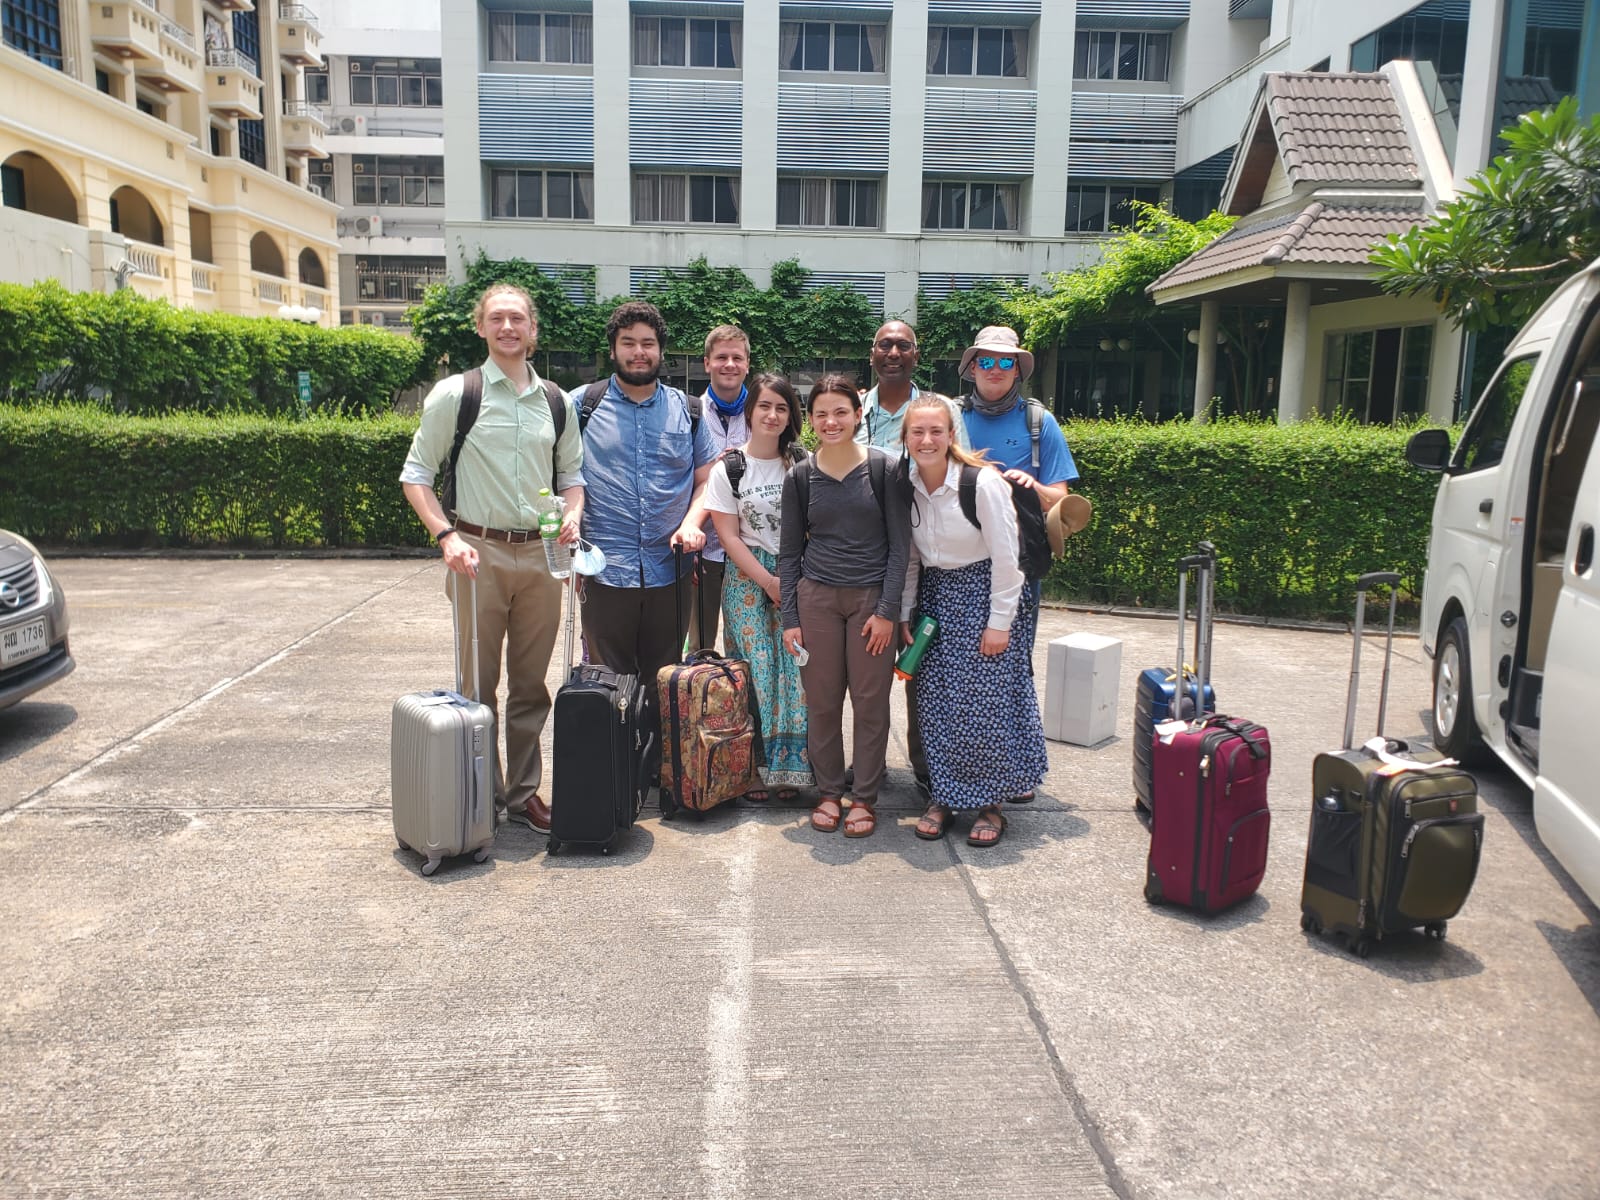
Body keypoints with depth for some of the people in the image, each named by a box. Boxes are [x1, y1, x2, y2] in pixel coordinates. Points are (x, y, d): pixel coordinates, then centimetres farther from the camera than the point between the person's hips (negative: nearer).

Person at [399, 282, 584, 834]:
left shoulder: (557, 402, 10)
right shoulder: (454, 393, -1)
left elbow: (572, 472, 19)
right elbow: (416, 474, 0)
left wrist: (572, 514, -2)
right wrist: (447, 536, -13)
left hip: (540, 553, 3)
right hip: (480, 551, -3)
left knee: (531, 684, 9)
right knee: (477, 683, 4)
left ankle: (523, 793, 22)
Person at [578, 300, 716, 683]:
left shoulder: (687, 410, 10)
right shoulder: (584, 405, 4)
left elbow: (706, 479, 13)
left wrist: (691, 523, -5)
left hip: (670, 573, 2)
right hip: (605, 572, -2)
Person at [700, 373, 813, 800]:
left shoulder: (802, 463, 5)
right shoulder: (727, 469, 1)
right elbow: (729, 536, -1)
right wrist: (768, 581, -7)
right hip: (746, 577, -1)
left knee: (794, 665, -4)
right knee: (755, 668, -3)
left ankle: (789, 765, 6)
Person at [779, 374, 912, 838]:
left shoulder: (884, 468, -3)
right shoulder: (800, 477, 4)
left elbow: (899, 545, -3)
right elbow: (789, 552, 8)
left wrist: (887, 610, -9)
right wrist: (790, 617, 2)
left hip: (872, 598, -2)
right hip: (816, 598, 2)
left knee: (870, 702, 3)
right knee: (822, 701, 5)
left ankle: (864, 797, 17)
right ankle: (829, 792, 21)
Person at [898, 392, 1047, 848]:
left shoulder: (983, 482, -18)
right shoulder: (906, 487, -2)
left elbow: (1006, 558, -15)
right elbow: (909, 558, 8)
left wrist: (999, 622, -14)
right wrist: (904, 616, 4)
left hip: (985, 593, -5)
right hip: (935, 597, 5)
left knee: (985, 702, -3)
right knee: (935, 703, 4)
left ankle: (990, 803, 13)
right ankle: (944, 796, 19)